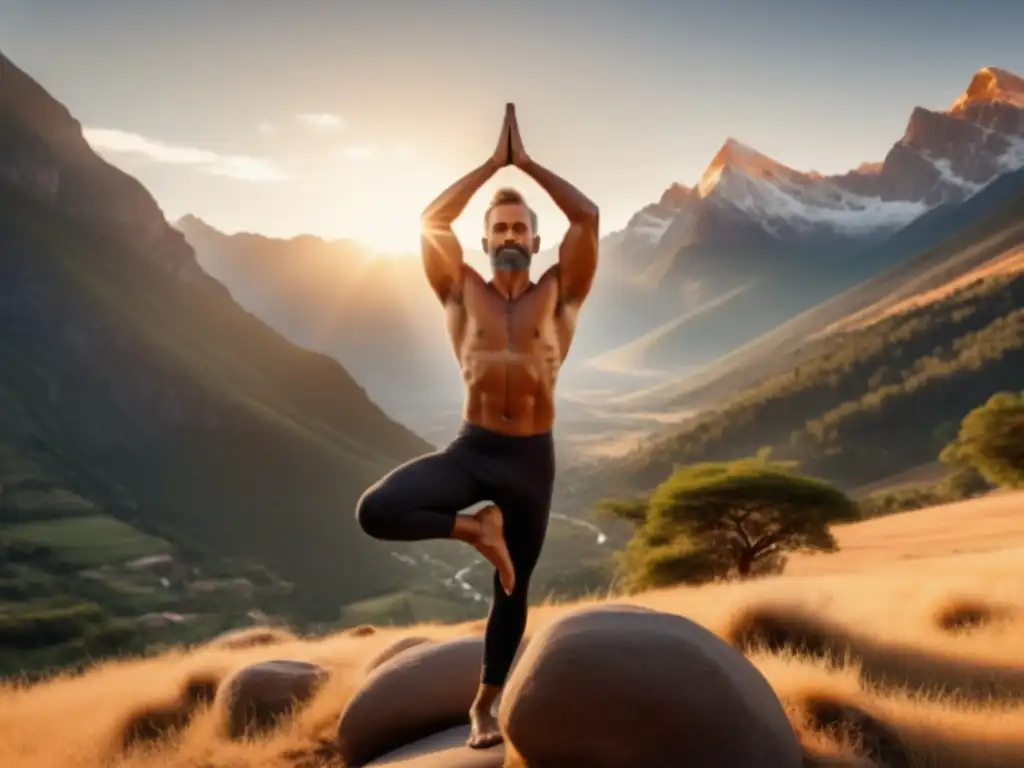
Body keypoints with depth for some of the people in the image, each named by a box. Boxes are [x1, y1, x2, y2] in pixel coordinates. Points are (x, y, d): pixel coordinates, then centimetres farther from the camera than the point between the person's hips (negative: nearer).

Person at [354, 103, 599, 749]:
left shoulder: (560, 294, 6)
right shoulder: (462, 291, 6)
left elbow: (588, 217, -4)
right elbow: (432, 221, -4)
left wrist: (527, 163, 4)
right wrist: (495, 162, 3)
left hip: (533, 458, 0)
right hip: (472, 449, 0)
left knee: (512, 589, 10)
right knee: (377, 512, -24)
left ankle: (486, 703, 30)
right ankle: (476, 528, 0)